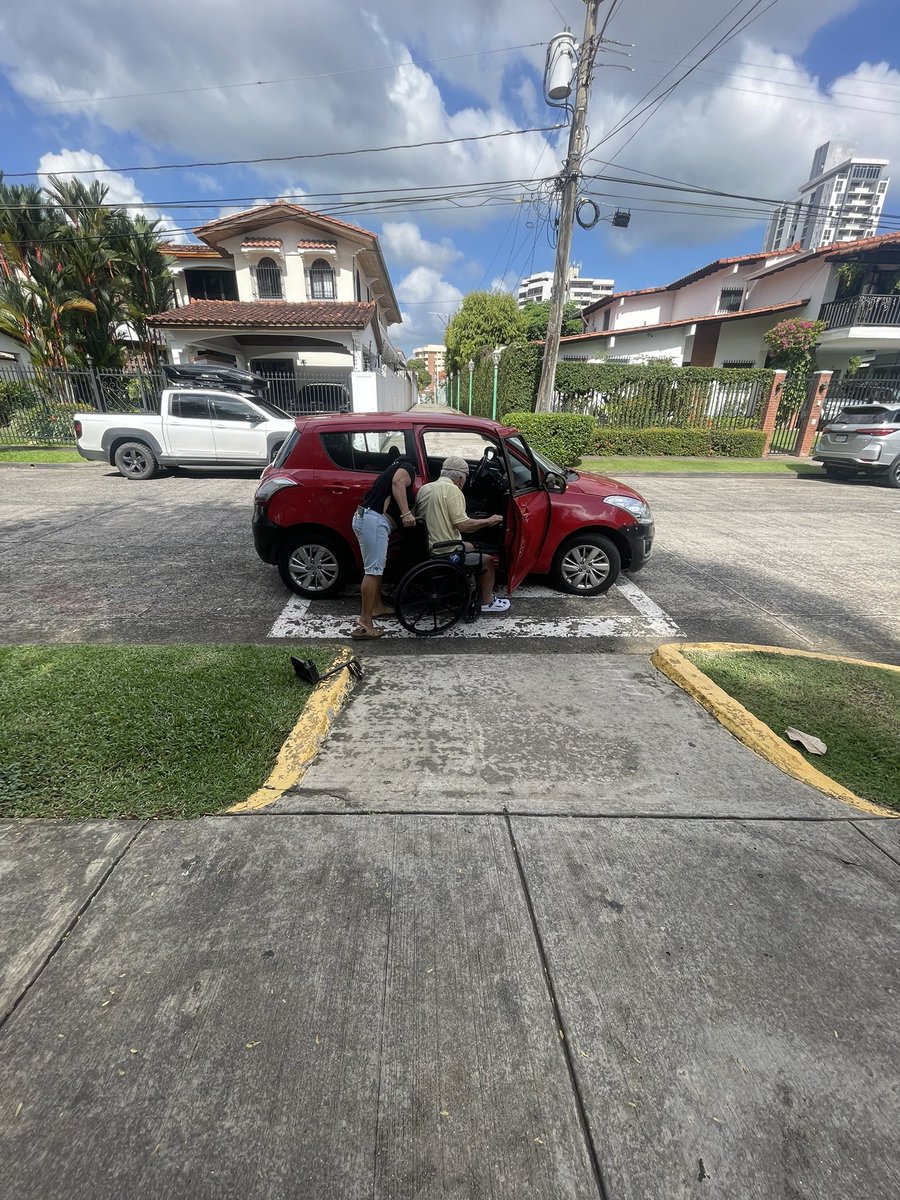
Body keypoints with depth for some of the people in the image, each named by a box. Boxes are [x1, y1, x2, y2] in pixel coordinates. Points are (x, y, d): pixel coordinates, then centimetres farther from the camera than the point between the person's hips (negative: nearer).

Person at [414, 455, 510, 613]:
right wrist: (489, 521, -7)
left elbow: (418, 517, 19)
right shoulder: (452, 489, -16)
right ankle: (486, 602, 22)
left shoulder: (424, 488, 7)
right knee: (487, 561, 10)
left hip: (427, 550, 9)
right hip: (444, 555, -9)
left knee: (469, 547, 31)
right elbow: (463, 525, -22)